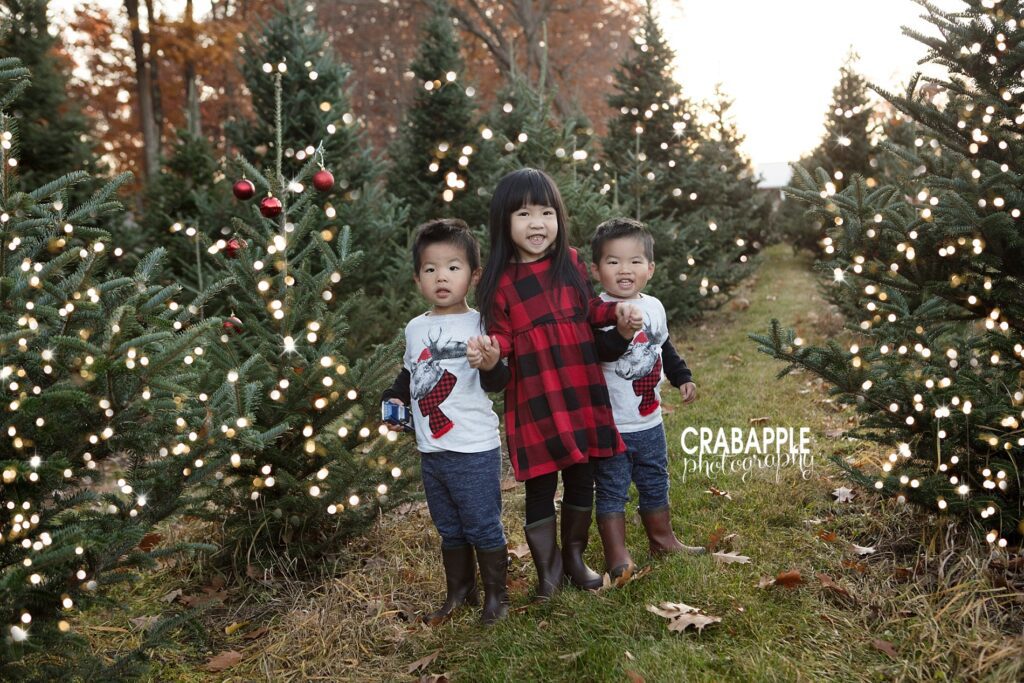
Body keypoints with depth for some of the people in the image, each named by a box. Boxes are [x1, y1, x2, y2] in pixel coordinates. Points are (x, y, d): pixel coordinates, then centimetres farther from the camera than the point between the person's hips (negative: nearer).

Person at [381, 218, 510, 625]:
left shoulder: (479, 325, -11)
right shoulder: (415, 328, 6)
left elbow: (497, 384, -18)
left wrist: (491, 362, -38)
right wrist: (395, 398, 5)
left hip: (474, 450, -6)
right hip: (431, 450, 6)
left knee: (483, 526, 5)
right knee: (449, 529, 20)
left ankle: (495, 595, 23)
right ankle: (458, 593, 35)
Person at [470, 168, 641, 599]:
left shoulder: (571, 263, 3)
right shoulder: (500, 281, -6)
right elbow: (501, 335, -5)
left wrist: (616, 313, -4)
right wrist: (489, 353, -26)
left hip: (581, 393, 3)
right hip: (533, 400, -3)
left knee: (581, 480, 16)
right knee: (540, 487, 5)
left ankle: (574, 557, 36)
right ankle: (548, 569, 25)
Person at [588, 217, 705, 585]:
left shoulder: (654, 307, 5)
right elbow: (600, 351, -35)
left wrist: (683, 377, 16)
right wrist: (622, 333, -52)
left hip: (649, 421, 7)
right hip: (610, 424, -6)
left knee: (655, 485, 21)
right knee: (612, 491, 3)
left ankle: (662, 539, 39)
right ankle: (616, 555, 14)